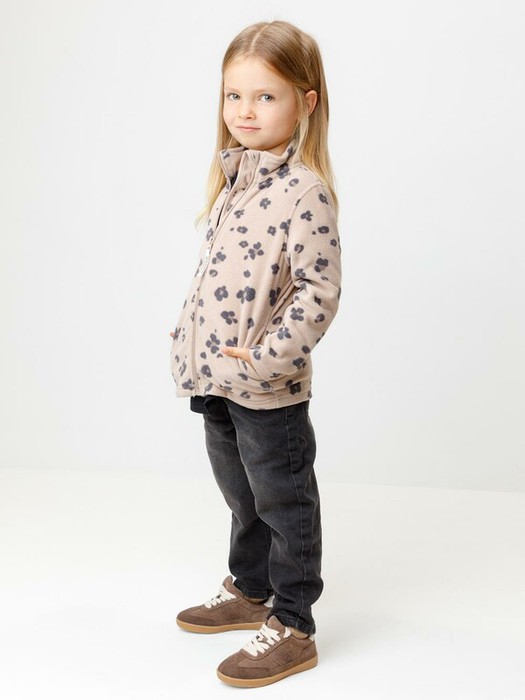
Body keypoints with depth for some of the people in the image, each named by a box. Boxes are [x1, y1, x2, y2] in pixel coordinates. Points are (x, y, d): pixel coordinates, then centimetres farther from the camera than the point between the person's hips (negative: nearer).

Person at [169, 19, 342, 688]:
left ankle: (292, 627, 21)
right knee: (242, 497, 24)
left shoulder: (304, 190, -17)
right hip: (215, 380, 8)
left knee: (283, 504, 7)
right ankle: (249, 590, 43)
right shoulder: (232, 176, 8)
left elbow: (319, 293, -21)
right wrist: (190, 340, 11)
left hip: (269, 390, -8)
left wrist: (264, 360, -23)